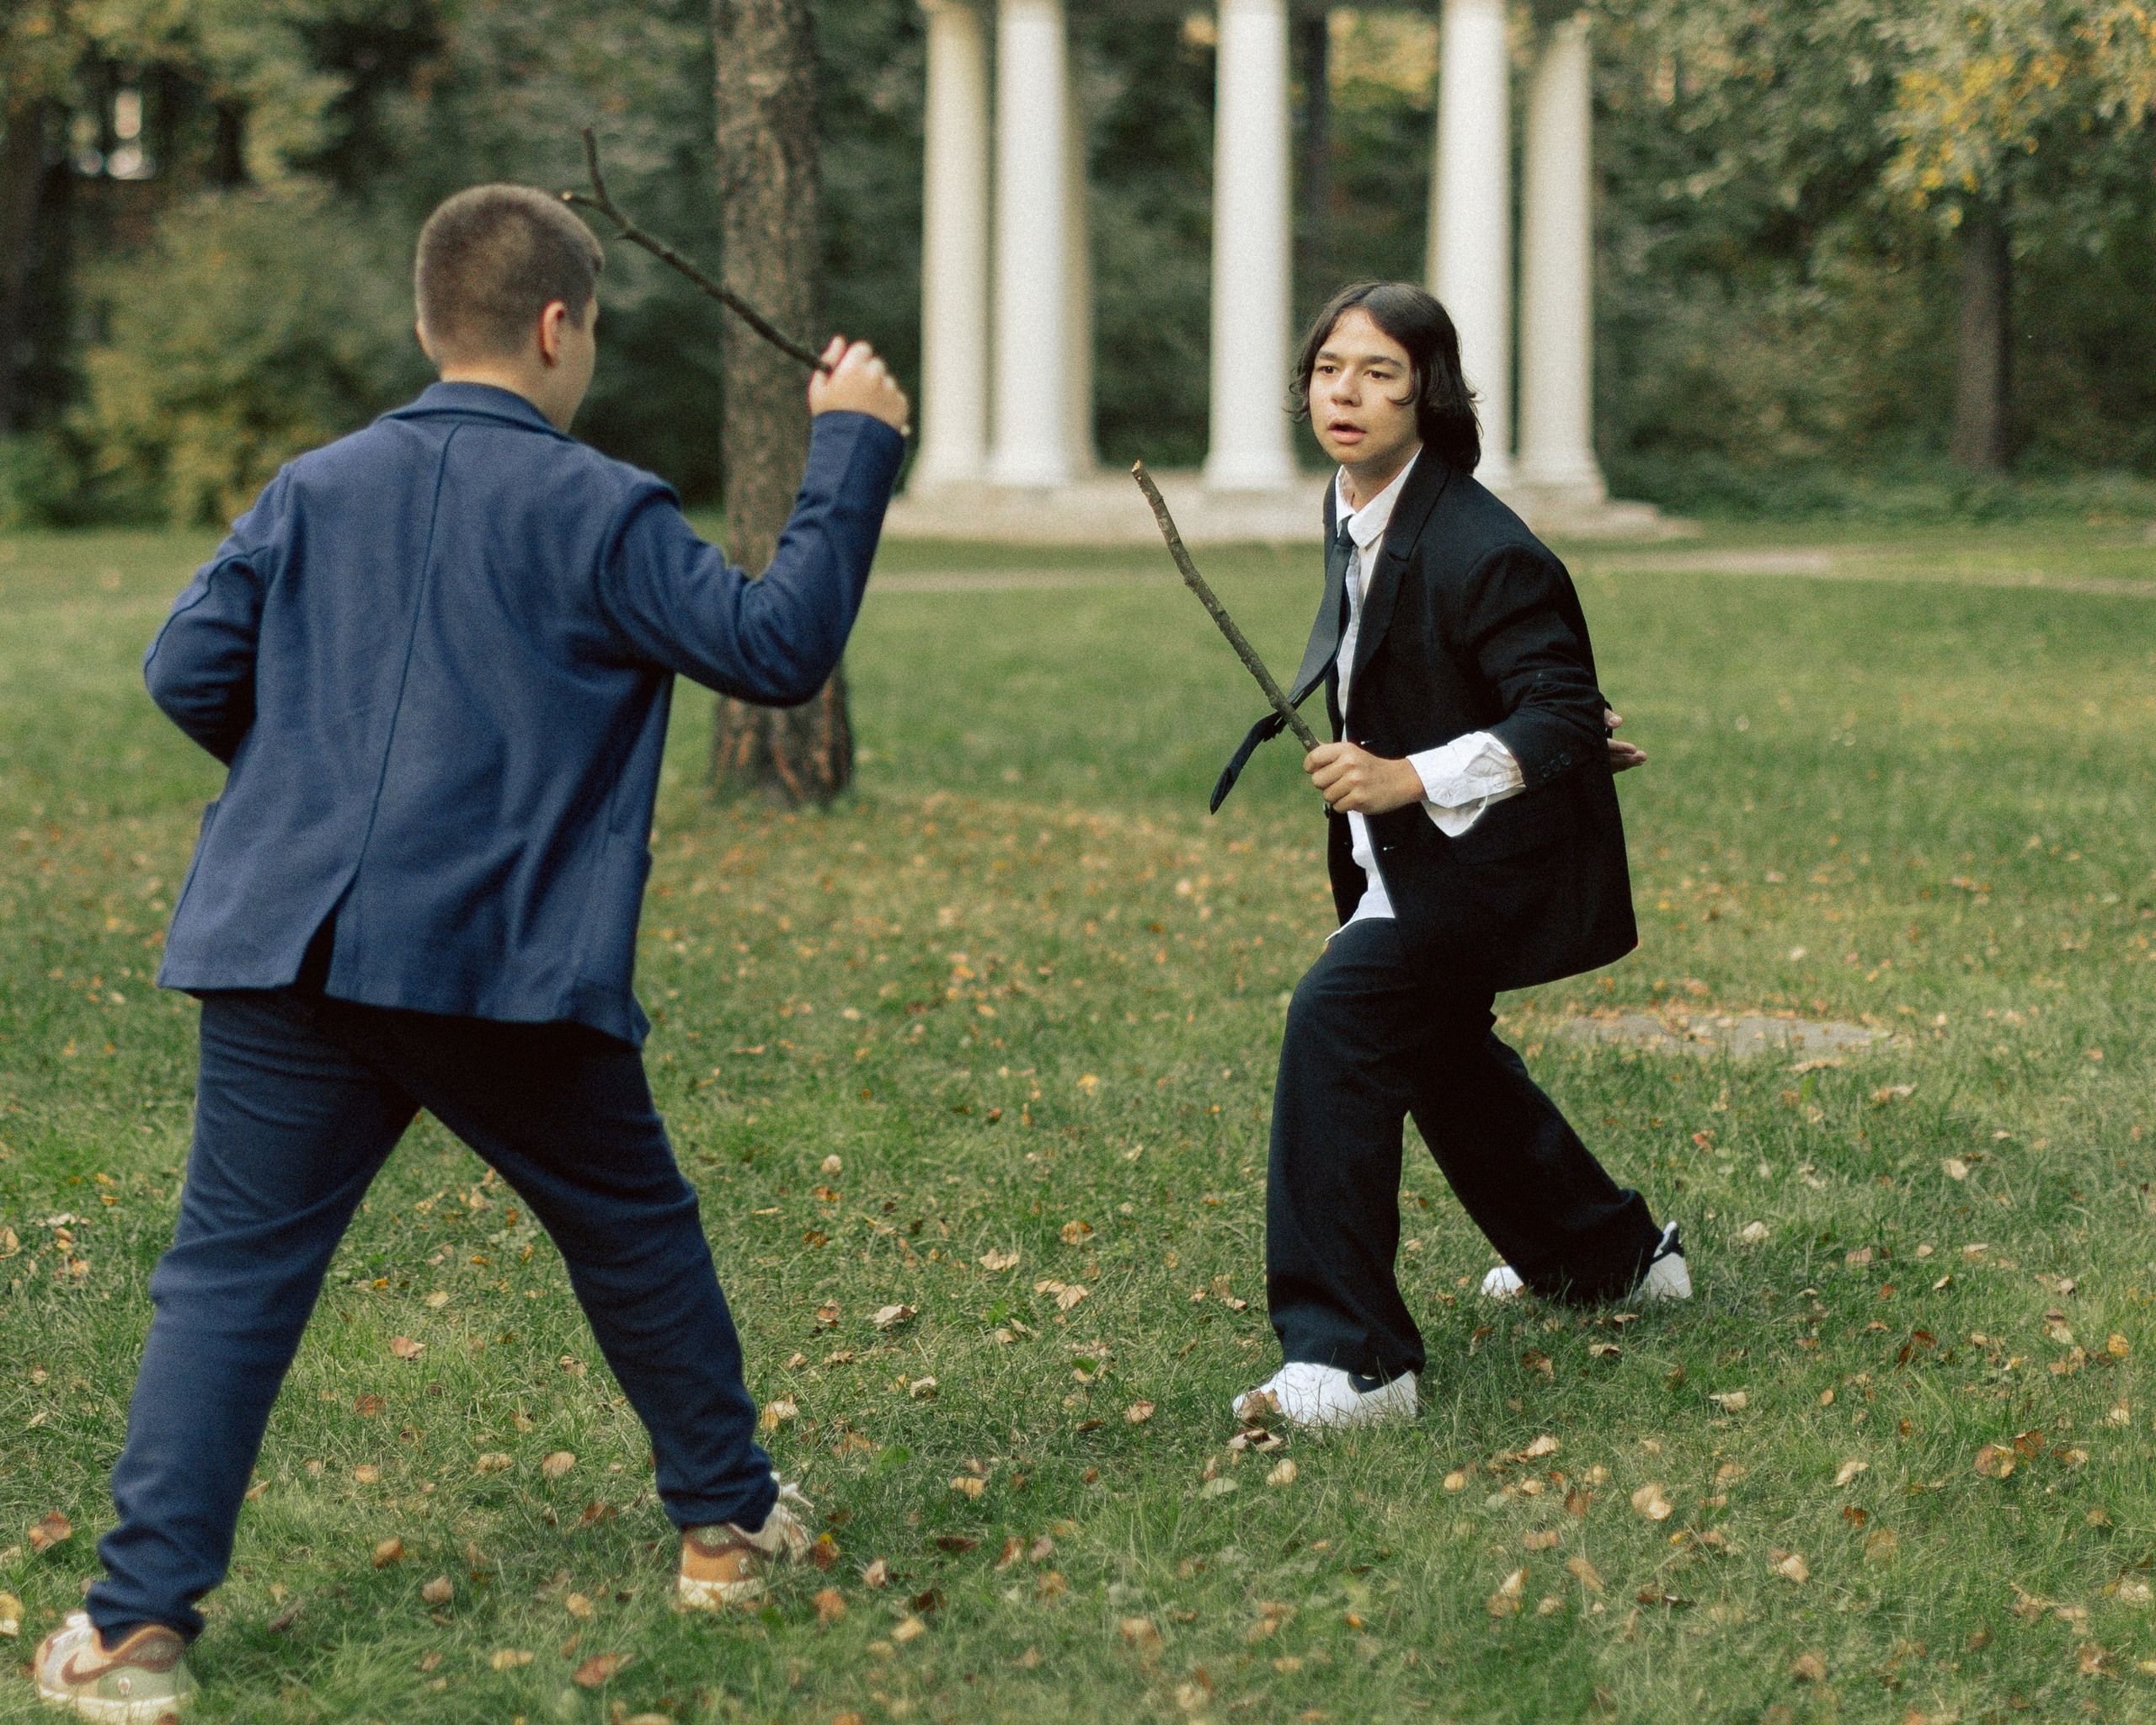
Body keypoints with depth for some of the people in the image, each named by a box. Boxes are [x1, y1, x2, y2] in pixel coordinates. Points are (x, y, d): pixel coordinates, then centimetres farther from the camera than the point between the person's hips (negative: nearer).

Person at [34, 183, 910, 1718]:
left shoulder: (316, 491, 10)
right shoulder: (598, 511, -3)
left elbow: (189, 671, 9)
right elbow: (781, 646, -2)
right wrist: (852, 449, 6)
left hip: (291, 944, 3)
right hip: (508, 962, -3)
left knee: (234, 1272, 2)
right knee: (635, 1233, 18)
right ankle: (728, 1520, 32)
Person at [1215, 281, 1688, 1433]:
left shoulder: (1480, 551, -27)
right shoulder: (1352, 513, 2)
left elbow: (1565, 717, -28)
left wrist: (1413, 778, -35)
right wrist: (1558, 725, 21)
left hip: (1489, 853, -10)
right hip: (1405, 857, 11)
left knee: (1339, 1019, -25)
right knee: (1438, 1047, 26)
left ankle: (1348, 1358, -24)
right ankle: (1610, 1252, 50)